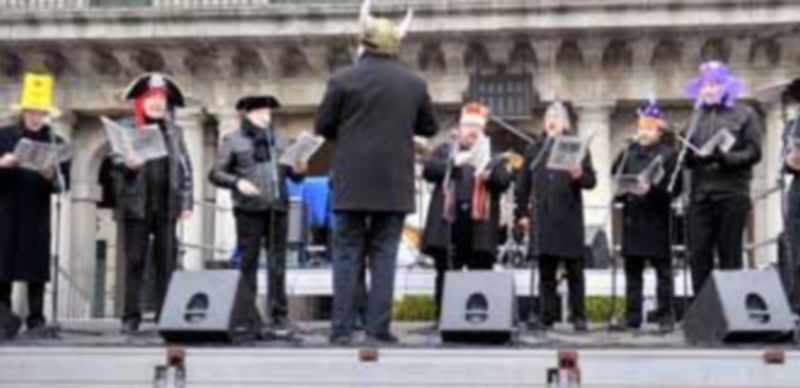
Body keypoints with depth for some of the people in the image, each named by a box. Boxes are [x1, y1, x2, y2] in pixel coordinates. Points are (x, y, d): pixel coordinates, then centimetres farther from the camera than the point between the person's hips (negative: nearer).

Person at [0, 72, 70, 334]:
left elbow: (64, 184, 2)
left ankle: (36, 319, 3)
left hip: (37, 215, 0)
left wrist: (51, 176, -18)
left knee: (36, 270, -1)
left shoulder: (56, 142, 6)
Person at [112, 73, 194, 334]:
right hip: (137, 203, -2)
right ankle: (131, 317, 4)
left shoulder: (174, 131, 15)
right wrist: (127, 163, -23)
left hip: (166, 204, 2)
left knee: (167, 262, 1)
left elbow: (185, 167, 12)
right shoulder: (127, 127, 7)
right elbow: (115, 157, 1)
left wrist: (187, 201, 4)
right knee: (135, 262, 0)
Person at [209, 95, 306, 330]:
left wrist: (298, 171, -5)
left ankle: (278, 315, 6)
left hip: (277, 209, 3)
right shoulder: (233, 140, 8)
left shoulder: (278, 140, 19)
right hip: (249, 210, -3)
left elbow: (293, 174, 18)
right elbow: (216, 173, 2)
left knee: (277, 264, 3)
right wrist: (237, 182, -15)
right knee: (248, 262, -1)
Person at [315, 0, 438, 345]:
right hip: (394, 184, 1)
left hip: (352, 183, -1)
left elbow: (322, 125, 1)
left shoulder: (343, 80, -5)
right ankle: (379, 329, 2)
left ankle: (341, 331, 1)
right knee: (384, 255, 6)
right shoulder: (414, 84, 2)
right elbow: (429, 127, 12)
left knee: (347, 256, 4)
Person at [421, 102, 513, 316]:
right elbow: (428, 170, 1)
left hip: (480, 224, 0)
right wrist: (453, 163, -13)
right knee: (446, 274, 2)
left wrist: (490, 175, -19)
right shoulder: (445, 150, 16)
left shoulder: (493, 155, 17)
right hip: (449, 221, 0)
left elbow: (505, 180, 2)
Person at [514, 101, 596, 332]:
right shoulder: (534, 150, 14)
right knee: (546, 271, 4)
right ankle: (547, 317, 8)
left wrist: (580, 175, -21)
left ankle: (578, 317, 7)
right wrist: (522, 213, 6)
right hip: (542, 218, 2)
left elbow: (591, 181, 1)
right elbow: (523, 184, 13)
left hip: (569, 218, -2)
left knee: (574, 270, 2)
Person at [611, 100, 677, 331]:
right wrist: (623, 192, -7)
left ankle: (665, 317, 6)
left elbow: (672, 187, -9)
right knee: (632, 271, 6)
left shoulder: (668, 154, 0)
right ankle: (632, 319, 11)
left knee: (663, 271, 1)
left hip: (656, 219, -4)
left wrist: (651, 189, -23)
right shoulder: (628, 153, 12)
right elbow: (614, 178, 12)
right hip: (632, 219, 4)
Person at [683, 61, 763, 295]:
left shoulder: (745, 115, 6)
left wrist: (724, 157, -19)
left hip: (732, 193, -4)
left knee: (730, 254, -2)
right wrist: (690, 156, -8)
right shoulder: (697, 117, 19)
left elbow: (753, 153, -4)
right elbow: (688, 158, 16)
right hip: (700, 194, 4)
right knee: (698, 253, -1)